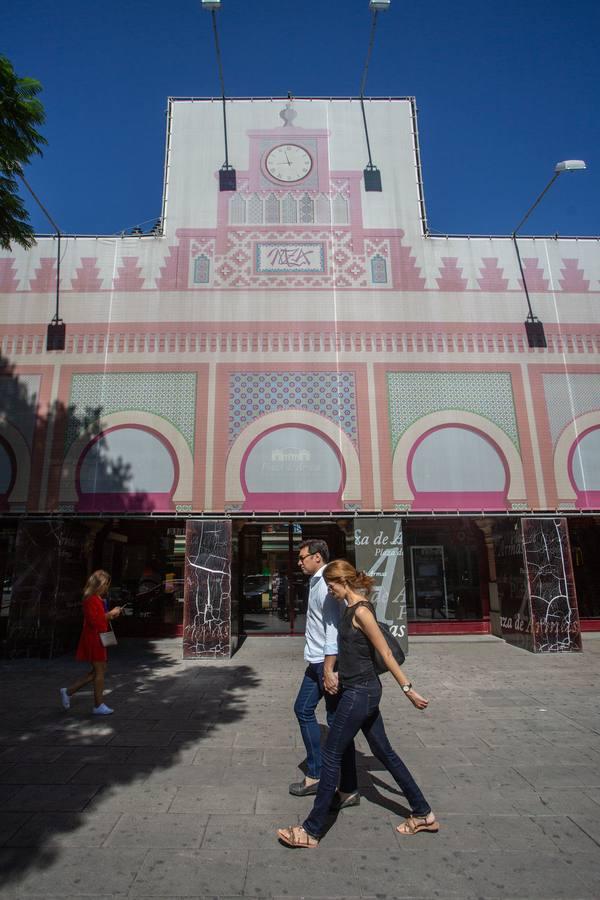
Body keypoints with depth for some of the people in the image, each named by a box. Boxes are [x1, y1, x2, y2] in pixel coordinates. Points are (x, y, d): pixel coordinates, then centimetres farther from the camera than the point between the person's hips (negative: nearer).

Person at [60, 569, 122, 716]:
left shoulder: (98, 599, 15)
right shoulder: (91, 599, -17)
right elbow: (93, 620, -24)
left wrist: (111, 614, 9)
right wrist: (110, 614, -17)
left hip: (98, 639, 10)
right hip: (93, 639, -10)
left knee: (98, 671, 15)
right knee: (99, 671, -2)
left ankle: (68, 692, 23)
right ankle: (99, 706, 9)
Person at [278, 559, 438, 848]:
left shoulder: (361, 611, -21)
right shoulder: (350, 608, 7)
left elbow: (386, 653, -17)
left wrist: (408, 688, -12)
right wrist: (336, 672, 22)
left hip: (360, 693, -10)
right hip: (363, 691, 10)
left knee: (331, 756, 1)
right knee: (384, 752, 19)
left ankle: (312, 830, 16)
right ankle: (423, 814, 32)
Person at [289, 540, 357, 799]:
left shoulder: (326, 584, -19)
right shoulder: (316, 582, 11)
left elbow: (333, 627, -24)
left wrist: (329, 669, -25)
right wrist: (322, 667, 19)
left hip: (327, 663, -10)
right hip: (316, 661, 10)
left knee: (337, 721, 1)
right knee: (303, 709, 19)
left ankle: (348, 788, 16)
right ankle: (315, 774, 32)